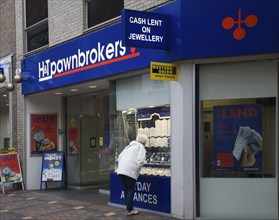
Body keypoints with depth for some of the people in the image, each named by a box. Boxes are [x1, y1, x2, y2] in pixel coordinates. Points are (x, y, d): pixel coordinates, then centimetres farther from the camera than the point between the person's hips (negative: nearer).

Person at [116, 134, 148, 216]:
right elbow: (140, 161, -11)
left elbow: (119, 157, 23)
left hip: (121, 170, 7)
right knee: (131, 190, 2)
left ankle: (129, 208, 23)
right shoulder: (141, 147, 4)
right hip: (131, 172, -7)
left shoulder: (129, 146, 26)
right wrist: (137, 170, 1)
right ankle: (130, 210, 6)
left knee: (126, 190, 15)